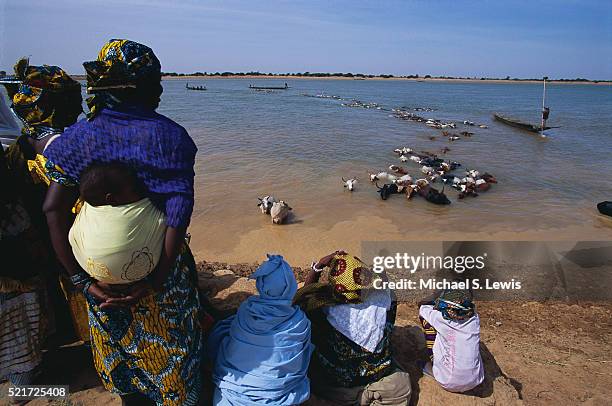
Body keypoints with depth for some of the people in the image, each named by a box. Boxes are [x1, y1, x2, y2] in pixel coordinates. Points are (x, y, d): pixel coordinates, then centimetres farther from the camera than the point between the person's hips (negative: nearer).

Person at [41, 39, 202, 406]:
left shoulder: (80, 137, -5)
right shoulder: (171, 135, -13)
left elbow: (54, 208, -13)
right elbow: (179, 212, -23)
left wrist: (80, 277, -11)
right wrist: (156, 280, -21)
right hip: (160, 265, -3)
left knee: (119, 346, 27)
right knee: (168, 347, 20)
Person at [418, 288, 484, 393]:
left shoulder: (441, 318, -21)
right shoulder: (474, 320, -11)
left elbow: (422, 305, 0)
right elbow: (472, 308, 15)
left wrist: (436, 303, 16)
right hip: (475, 382, 4)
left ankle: (433, 365, 14)